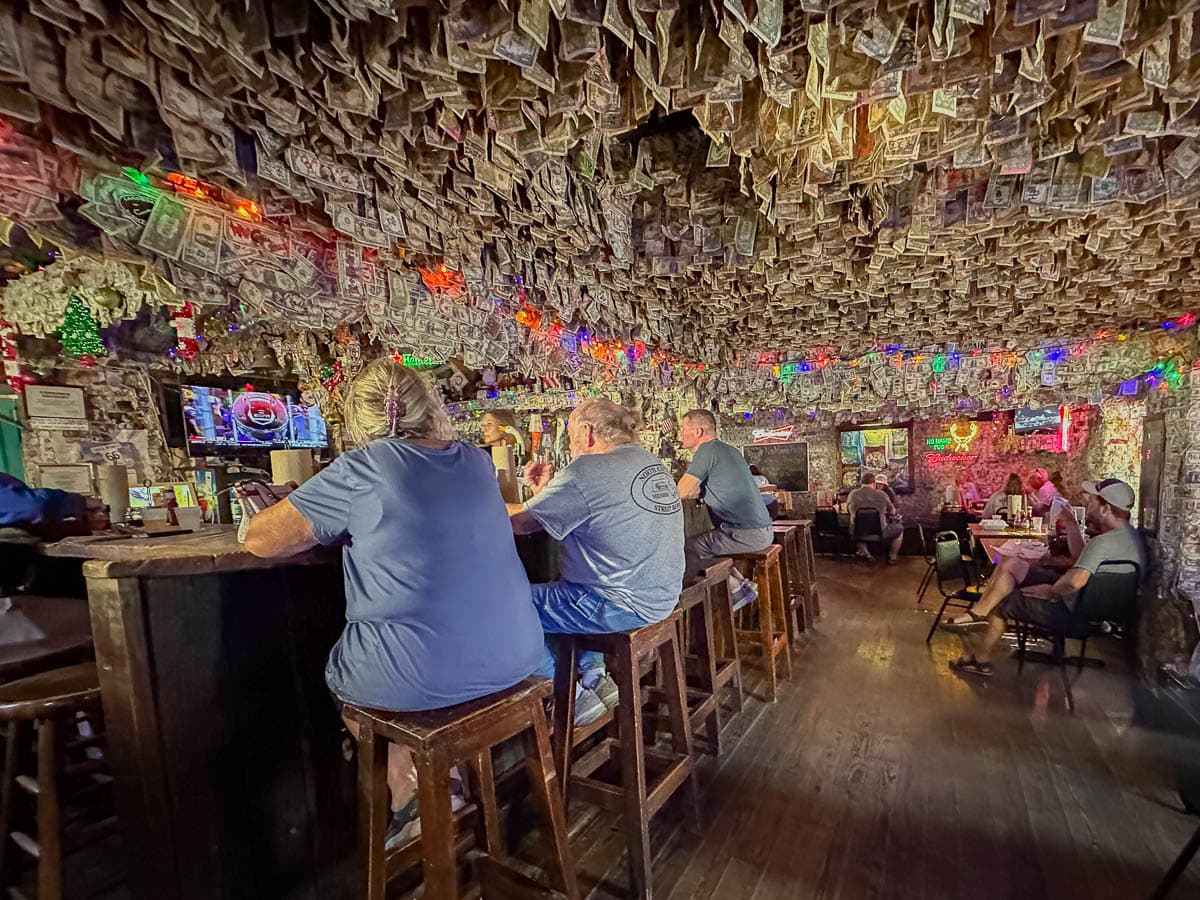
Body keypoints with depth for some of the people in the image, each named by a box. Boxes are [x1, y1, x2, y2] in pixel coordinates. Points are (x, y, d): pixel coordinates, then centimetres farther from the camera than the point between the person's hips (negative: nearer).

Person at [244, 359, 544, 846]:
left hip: (419, 678, -5)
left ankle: (411, 790, 31)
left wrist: (335, 525, 9)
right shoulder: (477, 461, 4)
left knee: (337, 671, 27)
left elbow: (260, 539, -6)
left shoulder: (362, 469, -12)